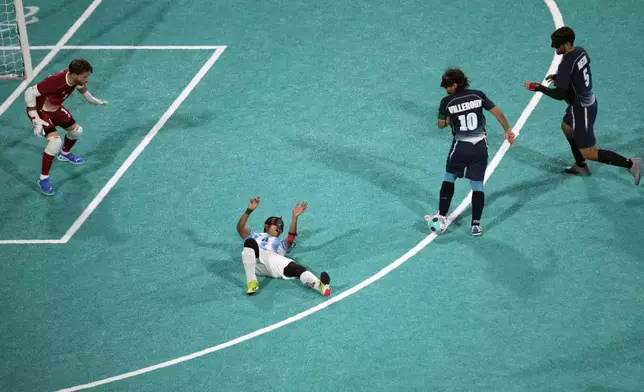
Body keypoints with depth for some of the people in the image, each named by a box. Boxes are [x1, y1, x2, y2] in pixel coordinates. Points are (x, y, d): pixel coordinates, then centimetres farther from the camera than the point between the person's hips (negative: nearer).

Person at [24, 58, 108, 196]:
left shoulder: (76, 78, -16)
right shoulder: (55, 81, -40)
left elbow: (81, 87, 10)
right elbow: (29, 93, -36)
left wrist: (95, 101, 26)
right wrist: (36, 120, -37)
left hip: (55, 108, 8)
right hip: (40, 110, -8)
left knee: (77, 131, 18)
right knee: (55, 140, -25)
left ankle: (65, 154, 52)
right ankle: (43, 179, -8)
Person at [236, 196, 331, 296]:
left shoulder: (281, 243, 39)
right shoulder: (255, 236, 39)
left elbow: (291, 238, 14)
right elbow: (240, 228, 18)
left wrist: (295, 217, 2)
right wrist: (249, 210, 3)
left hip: (274, 260, 1)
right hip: (255, 260, -1)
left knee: (295, 268, -31)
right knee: (250, 242, -35)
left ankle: (319, 285, -60)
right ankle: (251, 281, -41)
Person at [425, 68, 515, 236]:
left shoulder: (447, 102, -9)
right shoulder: (478, 95, -3)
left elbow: (441, 124, 1)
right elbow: (497, 112, -1)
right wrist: (508, 130, 8)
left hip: (461, 146, -2)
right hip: (480, 146, 2)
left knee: (448, 179, 19)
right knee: (477, 186, 8)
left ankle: (441, 217, 17)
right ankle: (476, 225, 8)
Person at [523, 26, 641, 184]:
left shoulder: (566, 65, -29)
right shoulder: (581, 51, -4)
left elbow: (560, 94, -28)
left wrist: (537, 87, -18)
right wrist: (557, 77, 12)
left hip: (581, 109, -9)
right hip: (589, 101, 9)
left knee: (589, 153, -1)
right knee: (566, 127, 34)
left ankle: (629, 163, -3)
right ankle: (580, 166, 48)